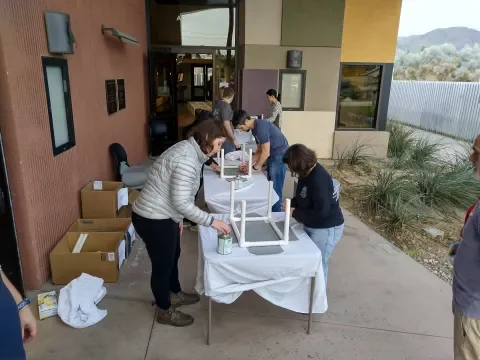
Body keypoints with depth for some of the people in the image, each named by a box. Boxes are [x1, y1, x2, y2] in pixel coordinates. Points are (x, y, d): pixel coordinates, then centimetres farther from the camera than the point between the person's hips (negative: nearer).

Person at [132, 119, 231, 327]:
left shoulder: (189, 150, 6)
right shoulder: (186, 160, -26)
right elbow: (182, 202, -28)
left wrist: (178, 218, 20)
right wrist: (212, 221, -22)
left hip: (162, 215, 10)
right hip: (153, 220, -10)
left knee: (173, 255, 26)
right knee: (162, 264, 9)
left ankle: (175, 294, 50)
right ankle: (165, 312, 32)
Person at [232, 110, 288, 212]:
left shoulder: (261, 127, -22)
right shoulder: (255, 129, 9)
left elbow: (265, 152, -21)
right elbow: (259, 150, 14)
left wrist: (254, 168, -11)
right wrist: (248, 164, 5)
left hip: (280, 156, -10)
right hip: (273, 156, 10)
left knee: (275, 189, -3)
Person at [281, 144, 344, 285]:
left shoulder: (318, 179, -30)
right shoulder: (307, 173, -1)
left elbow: (321, 213, -32)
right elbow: (302, 197, 14)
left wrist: (295, 213, -22)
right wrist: (292, 203, -7)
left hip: (326, 229, -9)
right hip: (312, 226, 9)